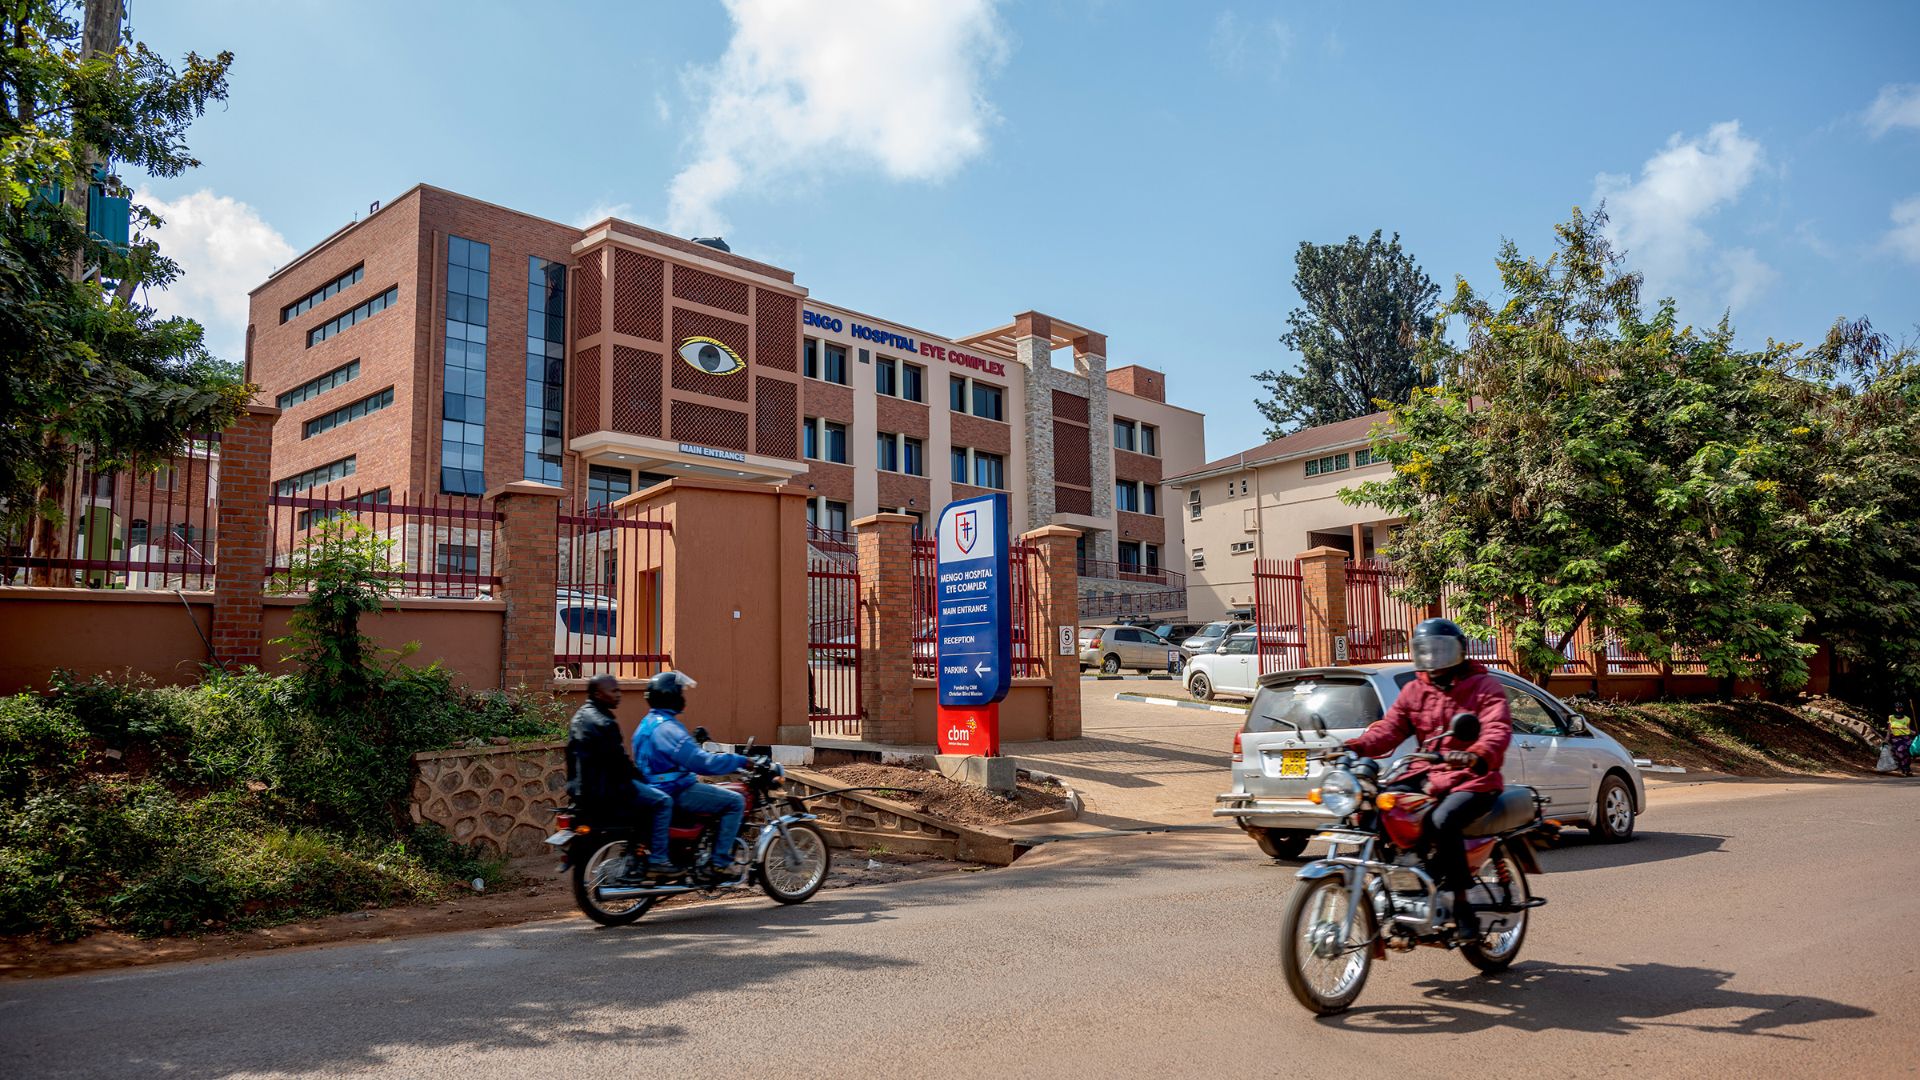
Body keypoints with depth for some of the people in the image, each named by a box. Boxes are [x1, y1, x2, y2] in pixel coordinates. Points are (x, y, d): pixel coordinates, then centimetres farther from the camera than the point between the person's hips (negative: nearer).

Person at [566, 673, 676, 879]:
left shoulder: (580, 717, 15)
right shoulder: (603, 723, -18)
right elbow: (619, 761, -18)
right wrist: (644, 781, -4)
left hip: (583, 789, 11)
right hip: (605, 791, -11)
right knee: (663, 801, -7)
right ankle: (657, 859, -7)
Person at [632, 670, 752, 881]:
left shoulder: (649, 722, 13)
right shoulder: (667, 728, -20)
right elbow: (702, 762, -28)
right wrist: (741, 761, -20)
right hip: (675, 792, -11)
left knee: (726, 796, 25)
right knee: (735, 802, -12)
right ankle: (718, 863, -12)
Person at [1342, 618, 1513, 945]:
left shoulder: (1485, 687, 0)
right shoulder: (1414, 691, 16)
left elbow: (1499, 731, -16)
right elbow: (1388, 728, 5)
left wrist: (1475, 755, -40)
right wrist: (1353, 747, -16)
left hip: (1472, 780, -6)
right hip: (1425, 776, 6)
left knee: (1442, 822, -34)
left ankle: (1463, 909, -22)